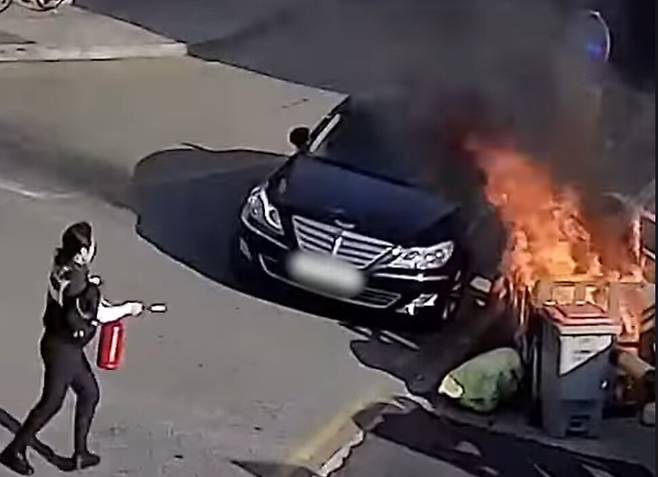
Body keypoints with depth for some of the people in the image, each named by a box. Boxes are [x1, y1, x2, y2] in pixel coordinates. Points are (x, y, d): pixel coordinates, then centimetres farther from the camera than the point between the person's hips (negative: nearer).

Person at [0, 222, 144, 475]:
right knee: (51, 402, 5)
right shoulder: (78, 281, -28)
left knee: (89, 392, 17)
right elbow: (100, 315, -20)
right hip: (62, 349, -9)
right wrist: (128, 309, -6)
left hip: (68, 347, 9)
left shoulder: (62, 269, -2)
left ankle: (80, 452, 25)